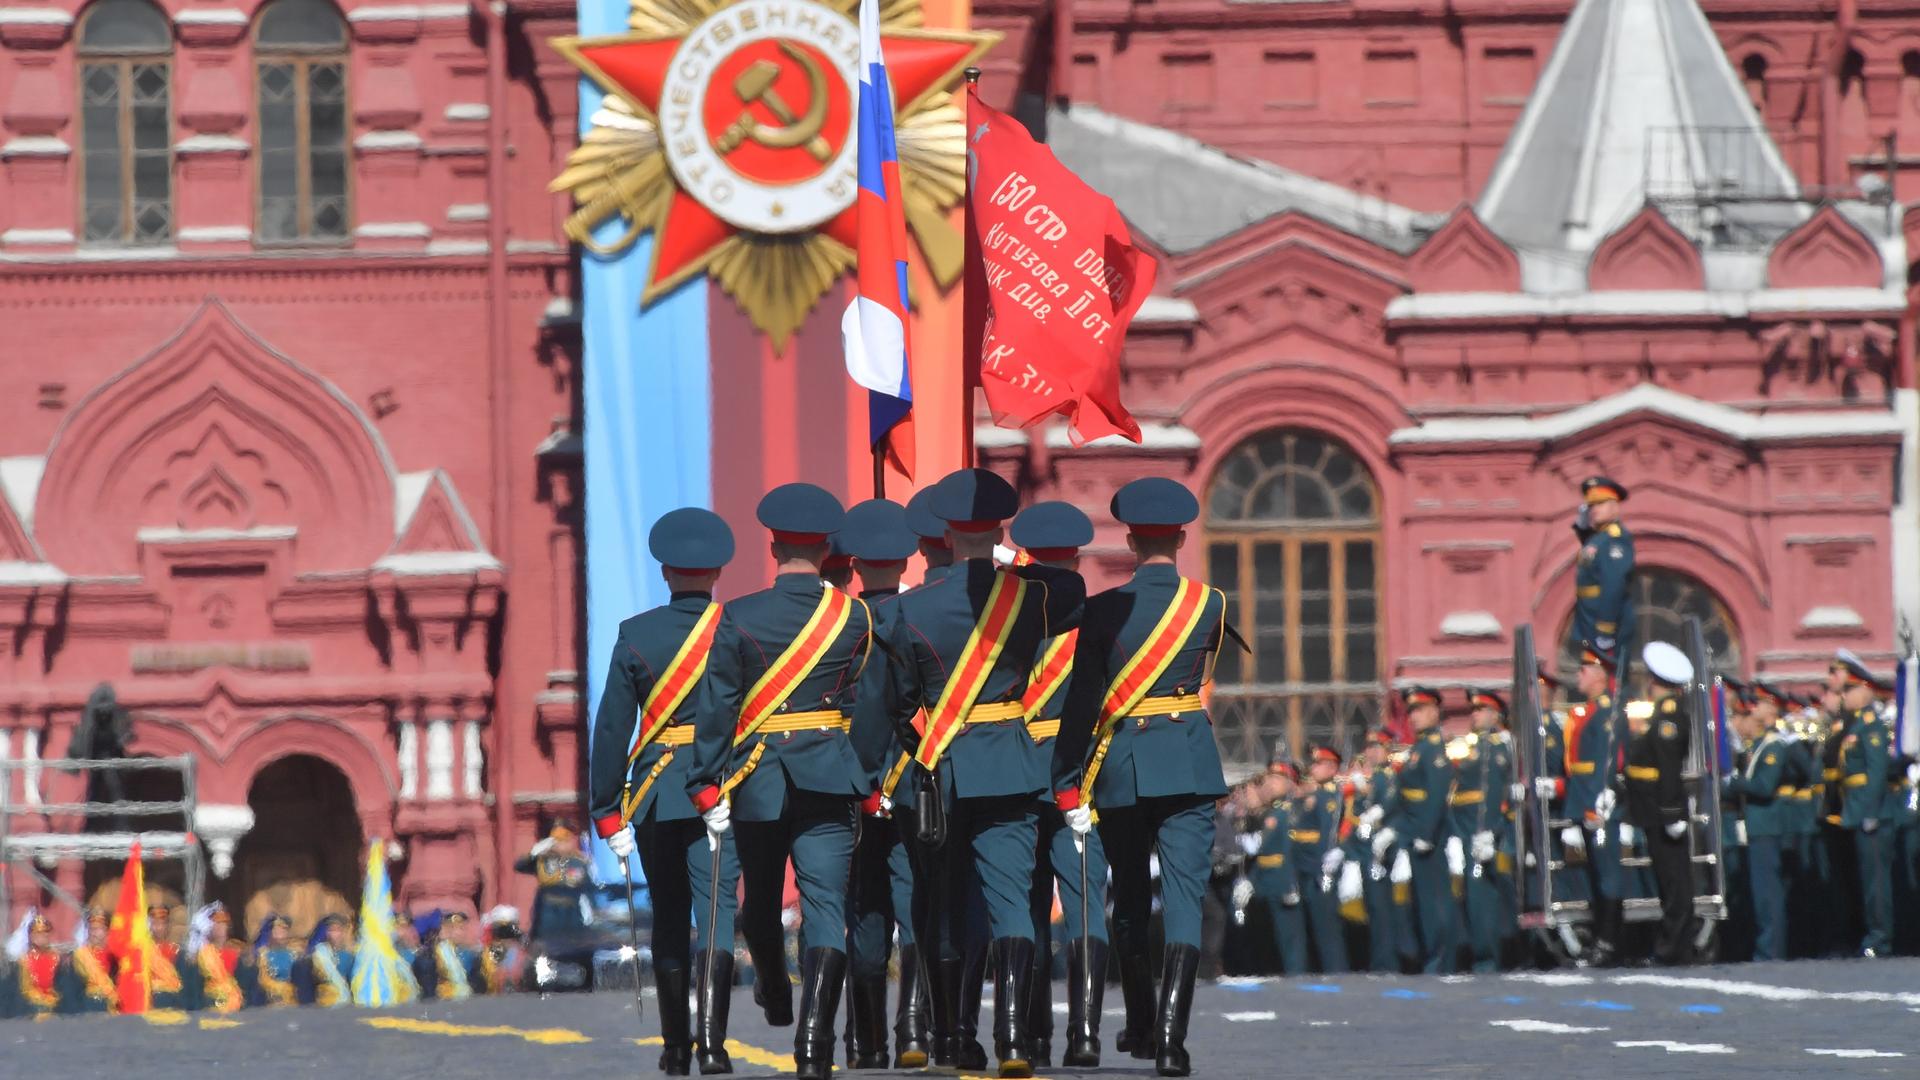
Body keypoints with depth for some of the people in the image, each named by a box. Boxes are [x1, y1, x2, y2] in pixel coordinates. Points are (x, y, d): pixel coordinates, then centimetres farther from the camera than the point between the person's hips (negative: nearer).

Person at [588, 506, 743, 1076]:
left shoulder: (635, 635, 0)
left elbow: (611, 729, -1)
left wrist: (606, 812, 3)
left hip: (655, 794, 1)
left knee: (670, 917, 13)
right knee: (716, 911, -3)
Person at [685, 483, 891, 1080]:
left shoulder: (739, 618, -4)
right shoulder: (857, 617, 0)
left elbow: (715, 709, -6)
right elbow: (874, 709, 2)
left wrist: (707, 789, -3)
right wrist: (869, 782, 10)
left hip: (757, 782, 0)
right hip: (830, 781, 0)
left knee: (761, 898, 21)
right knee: (825, 904, -4)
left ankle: (774, 995, 44)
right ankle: (814, 1032, -20)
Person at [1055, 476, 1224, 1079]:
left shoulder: (1104, 610, -5)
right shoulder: (1210, 604, -1)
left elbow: (1080, 701, -6)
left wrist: (1069, 786, -3)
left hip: (1120, 766, 0)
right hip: (1189, 765, 0)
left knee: (1130, 900, 16)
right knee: (1184, 898, -4)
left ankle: (1140, 1026, 29)